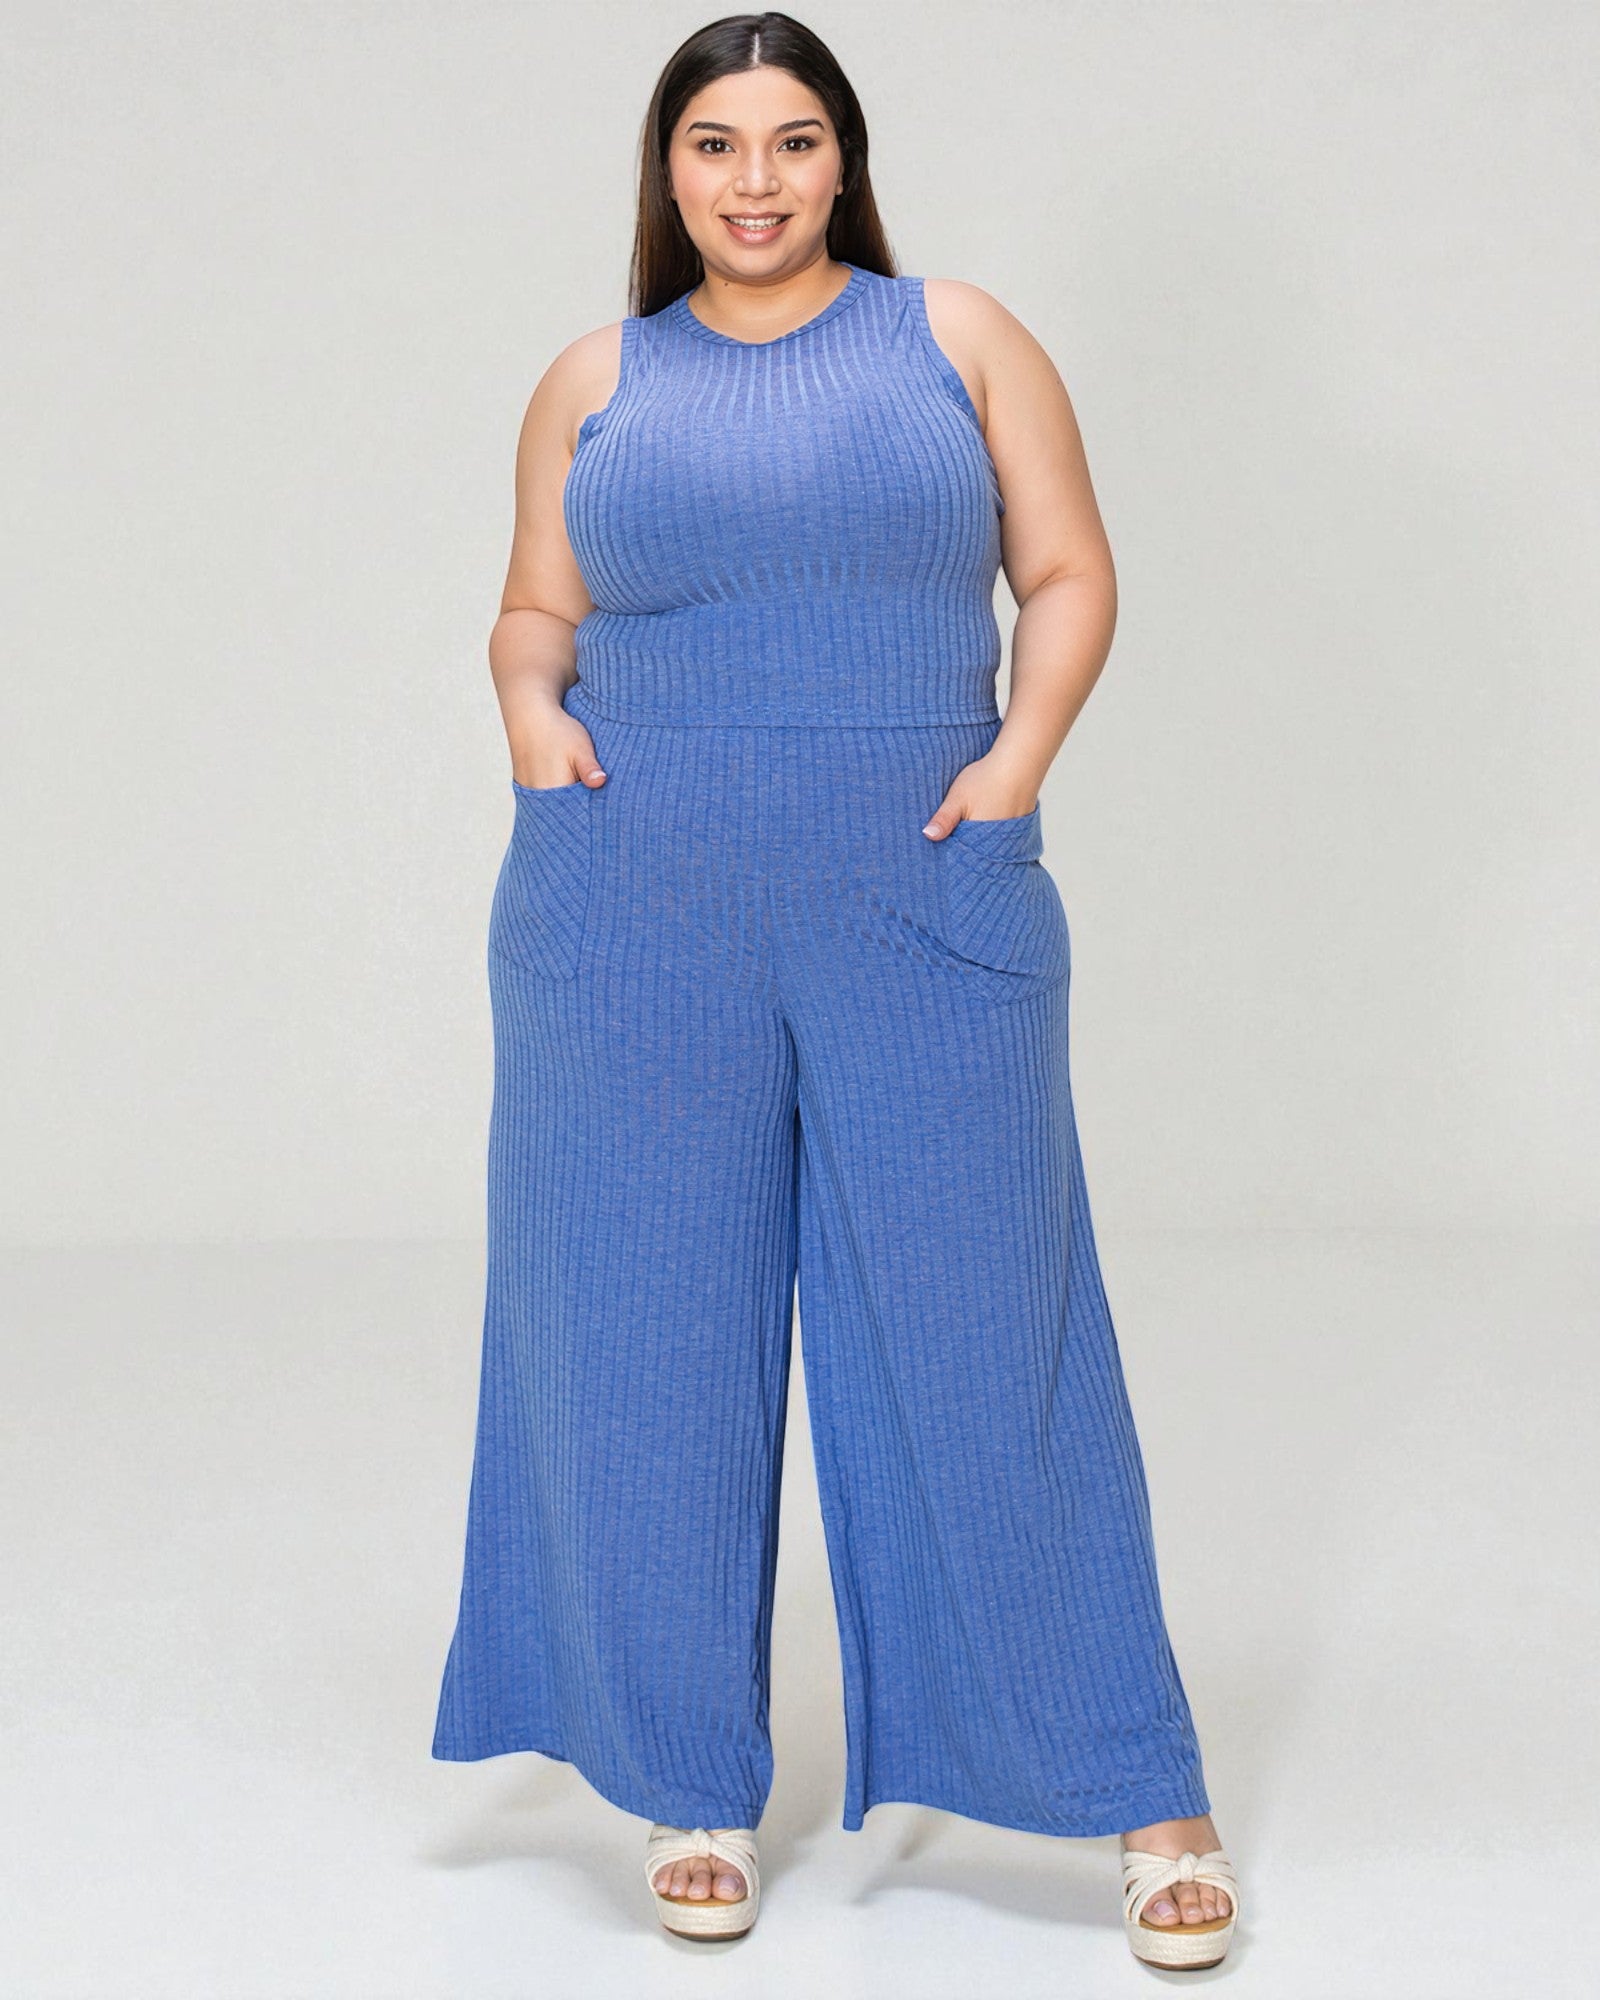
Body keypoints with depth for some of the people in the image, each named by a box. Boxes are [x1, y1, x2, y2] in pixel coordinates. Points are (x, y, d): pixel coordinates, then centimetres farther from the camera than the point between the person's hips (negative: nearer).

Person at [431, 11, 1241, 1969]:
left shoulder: (957, 337, 8)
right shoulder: (596, 380, 12)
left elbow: (1070, 575, 7)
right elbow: (535, 609, 15)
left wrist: (1019, 754, -8)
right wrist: (533, 705, -6)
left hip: (922, 906, -1)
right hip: (638, 909, 2)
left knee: (983, 1327, 0)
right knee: (651, 1335, 5)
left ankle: (1142, 1792, 11)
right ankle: (688, 1779, 20)